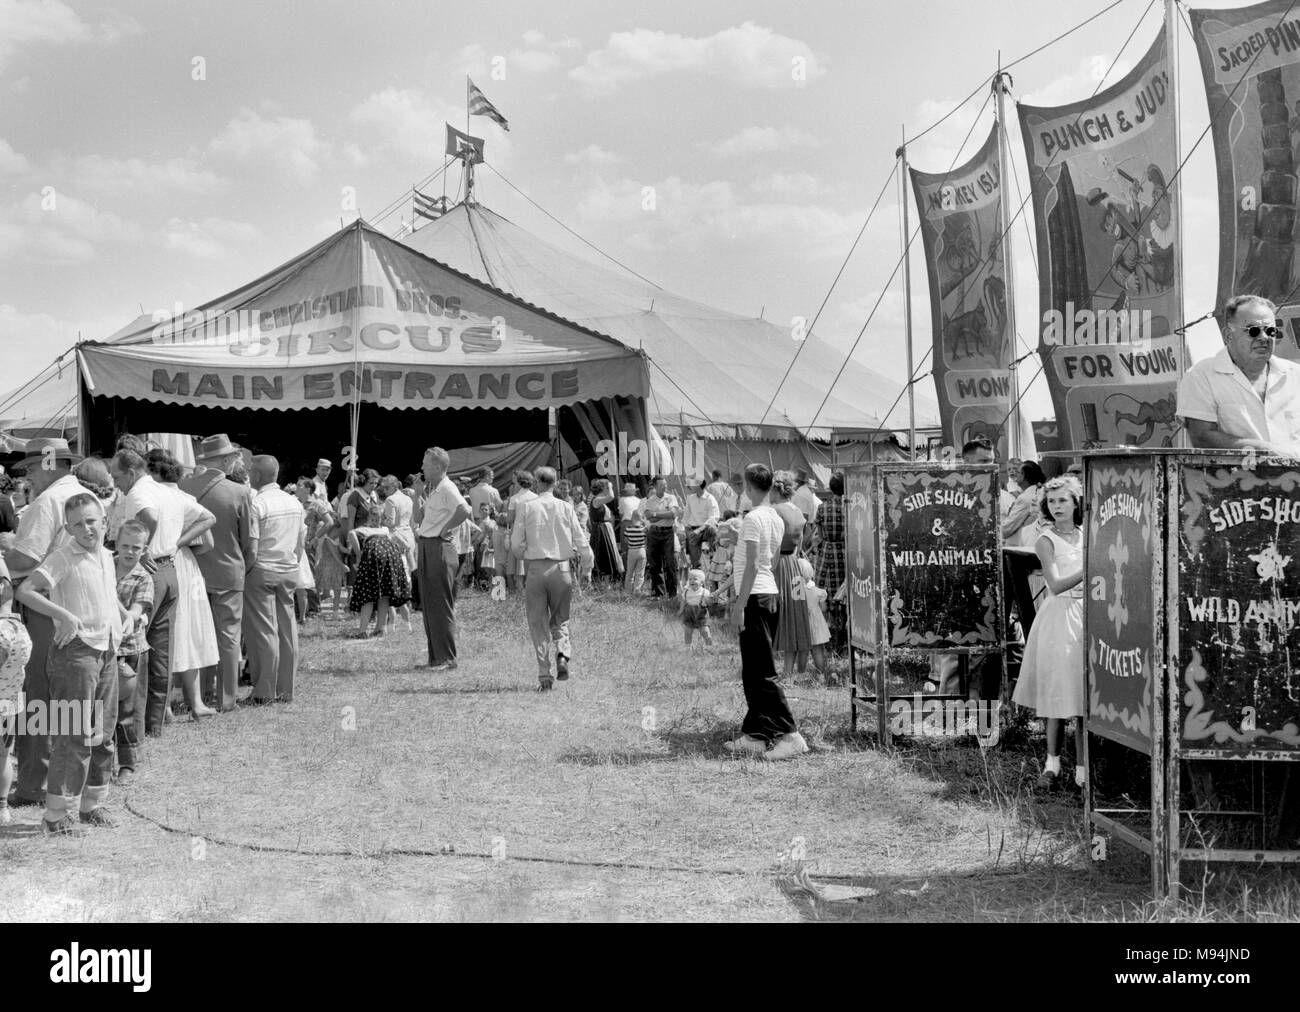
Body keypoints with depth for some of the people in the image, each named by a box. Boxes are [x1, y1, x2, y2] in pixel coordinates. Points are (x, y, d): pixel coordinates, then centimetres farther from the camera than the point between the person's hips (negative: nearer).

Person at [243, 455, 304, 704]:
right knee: (287, 630, 8)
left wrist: (244, 571, -3)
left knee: (263, 630, -3)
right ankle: (285, 689, 12)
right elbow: (301, 541, 13)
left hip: (262, 571, -6)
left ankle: (264, 691, -2)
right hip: (289, 571, 6)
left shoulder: (256, 503, -12)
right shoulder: (294, 502, 9)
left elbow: (251, 546, -14)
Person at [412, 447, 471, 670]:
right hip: (425, 548, 10)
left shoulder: (447, 489, -12)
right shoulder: (431, 490, 16)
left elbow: (465, 511, -29)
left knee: (441, 606, -7)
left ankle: (447, 658, -3)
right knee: (428, 604, 12)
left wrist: (445, 528, -18)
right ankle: (435, 657, 18)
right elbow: (418, 519, 19)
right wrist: (418, 495, 9)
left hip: (439, 548, -10)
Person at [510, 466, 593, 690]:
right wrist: (587, 561, 19)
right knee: (560, 619, 16)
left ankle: (544, 675, 0)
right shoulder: (565, 507, 0)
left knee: (538, 623, 6)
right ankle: (563, 654, -11)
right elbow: (580, 540, 1)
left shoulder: (526, 508, -1)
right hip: (562, 569, 1)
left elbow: (516, 545, 0)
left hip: (536, 569, -1)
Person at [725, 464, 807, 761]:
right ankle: (755, 735, 17)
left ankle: (790, 735, -9)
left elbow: (752, 566, -18)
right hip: (770, 593, 9)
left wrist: (740, 605, -17)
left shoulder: (753, 518, -14)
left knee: (762, 673, -7)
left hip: (754, 596, -9)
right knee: (754, 672, 13)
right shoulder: (777, 519, 12)